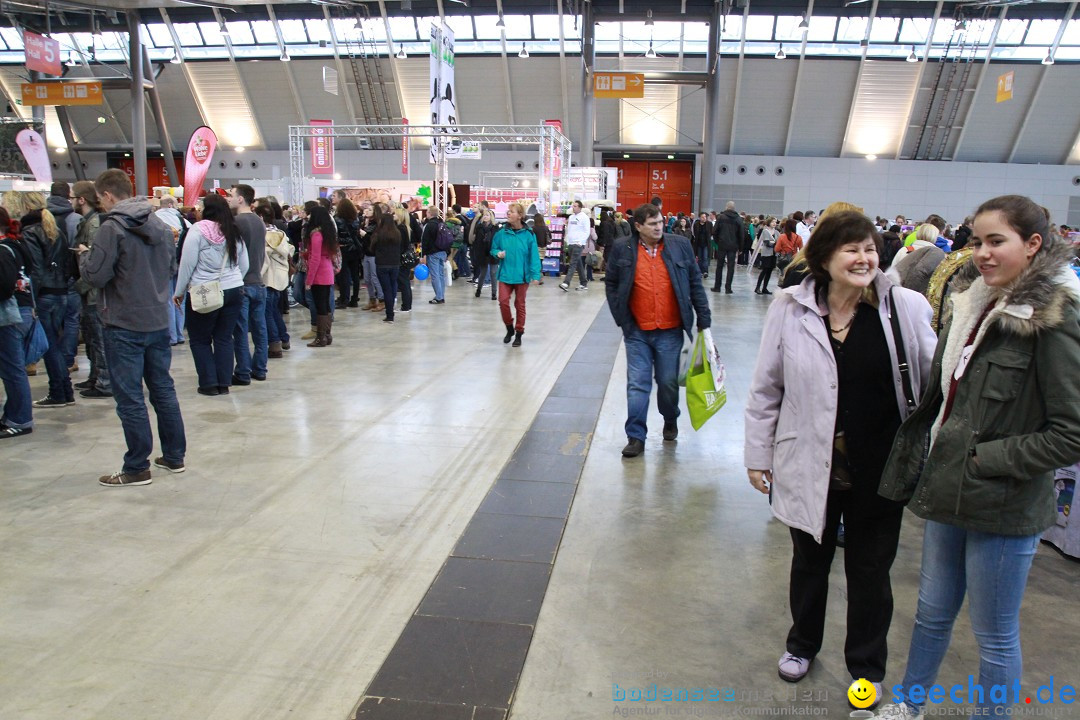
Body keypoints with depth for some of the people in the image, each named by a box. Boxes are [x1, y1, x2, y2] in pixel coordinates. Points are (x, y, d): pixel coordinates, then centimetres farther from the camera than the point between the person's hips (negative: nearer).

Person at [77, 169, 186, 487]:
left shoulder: (112, 228, -14)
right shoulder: (160, 225, 7)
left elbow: (96, 276, -15)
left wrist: (85, 255, 3)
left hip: (124, 326, -7)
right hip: (159, 321, 7)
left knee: (130, 398, 1)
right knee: (163, 389, 14)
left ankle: (137, 469, 9)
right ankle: (174, 456, 23)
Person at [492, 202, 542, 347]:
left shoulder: (528, 234, -7)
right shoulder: (501, 233, -1)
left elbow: (534, 256, -7)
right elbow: (493, 249, 12)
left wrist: (536, 275, -12)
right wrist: (498, 253, -11)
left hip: (522, 276, -2)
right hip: (505, 274, 2)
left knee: (520, 305, 8)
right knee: (503, 301, -7)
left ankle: (519, 333, 23)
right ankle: (509, 328, 18)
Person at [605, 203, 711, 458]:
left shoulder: (680, 245, 0)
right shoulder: (623, 250, -2)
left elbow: (695, 282, 5)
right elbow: (611, 284, 8)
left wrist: (704, 318, 4)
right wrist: (622, 319, 1)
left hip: (670, 331, 1)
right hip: (637, 332, 0)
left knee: (668, 382, 10)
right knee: (637, 385, 1)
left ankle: (670, 421, 37)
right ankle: (636, 436, 10)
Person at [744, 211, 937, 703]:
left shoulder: (905, 308, -9)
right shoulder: (790, 309, -9)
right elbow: (765, 388, -2)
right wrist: (757, 455, 1)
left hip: (880, 471, 0)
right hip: (810, 467, 1)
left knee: (870, 570, 16)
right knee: (810, 561, 21)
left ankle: (867, 666, 41)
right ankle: (802, 645, 47)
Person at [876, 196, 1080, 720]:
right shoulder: (973, 304, 6)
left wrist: (984, 459, -16)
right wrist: (923, 461, 9)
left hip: (1003, 508, -7)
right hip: (947, 492, 7)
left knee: (995, 636, 11)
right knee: (932, 612, 23)